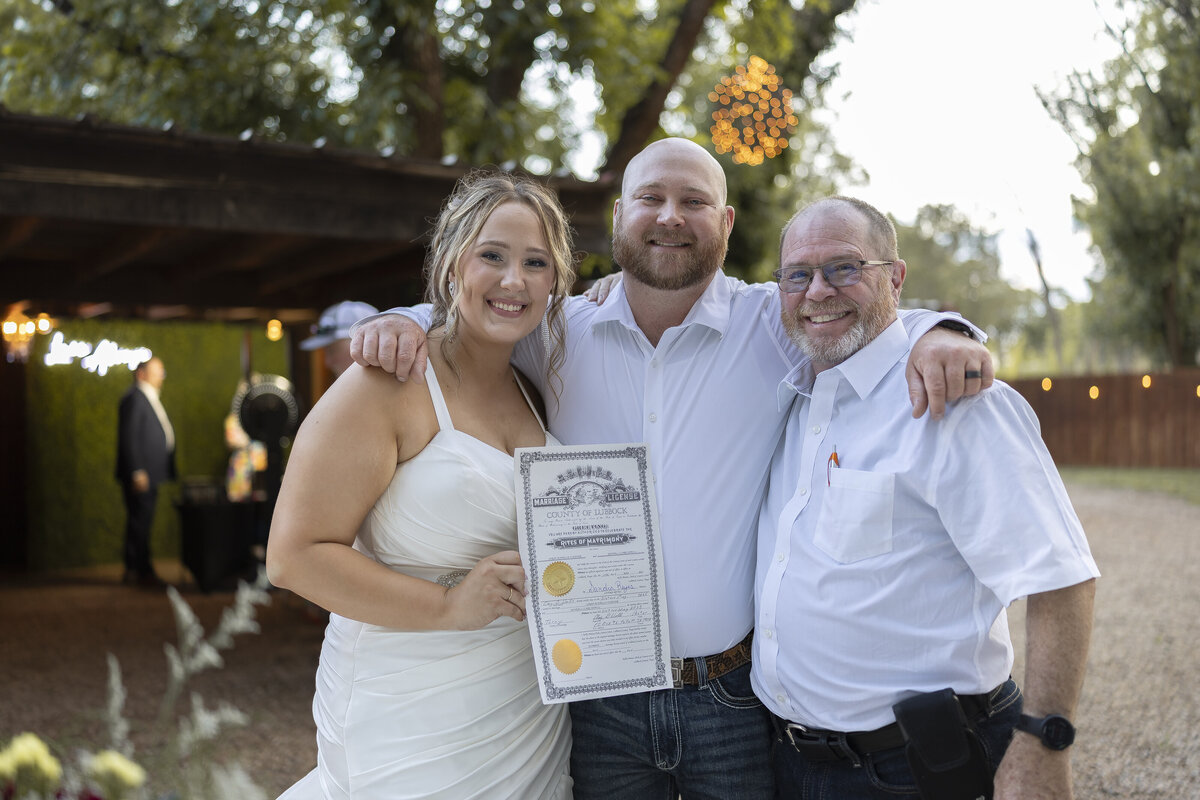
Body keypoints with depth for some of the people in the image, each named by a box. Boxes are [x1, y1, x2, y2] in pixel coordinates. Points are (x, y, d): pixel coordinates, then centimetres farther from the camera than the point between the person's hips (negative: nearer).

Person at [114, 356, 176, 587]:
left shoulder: (149, 398, 19)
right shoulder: (134, 398, -12)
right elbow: (129, 438, -18)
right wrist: (137, 472, -21)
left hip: (149, 474, 10)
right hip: (140, 475, -10)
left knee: (140, 523, 13)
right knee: (140, 522, -5)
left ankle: (133, 570, 18)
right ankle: (142, 571, 0)